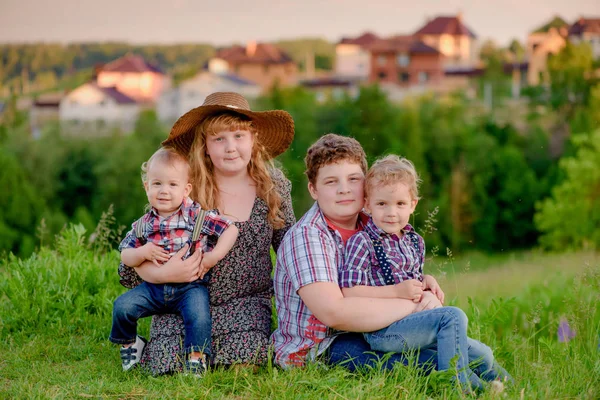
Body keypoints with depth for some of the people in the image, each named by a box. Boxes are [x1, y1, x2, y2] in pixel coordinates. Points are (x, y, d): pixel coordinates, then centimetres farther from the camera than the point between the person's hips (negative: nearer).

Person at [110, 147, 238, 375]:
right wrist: (143, 252, -13)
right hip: (154, 288, 4)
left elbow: (231, 230, -7)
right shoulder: (143, 225, 4)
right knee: (122, 306, -11)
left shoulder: (197, 216, -7)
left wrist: (211, 258, -16)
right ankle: (129, 344, 16)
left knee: (199, 317, -30)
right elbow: (125, 256, 9)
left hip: (191, 286, -4)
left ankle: (197, 358, -10)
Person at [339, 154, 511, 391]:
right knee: (453, 316, -25)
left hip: (410, 323, 8)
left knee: (483, 355, 0)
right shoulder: (361, 242, -9)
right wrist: (398, 292, -19)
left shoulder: (414, 241, 14)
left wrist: (427, 282, 4)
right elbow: (348, 293, -17)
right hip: (382, 332, -8)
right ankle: (456, 383, -19)